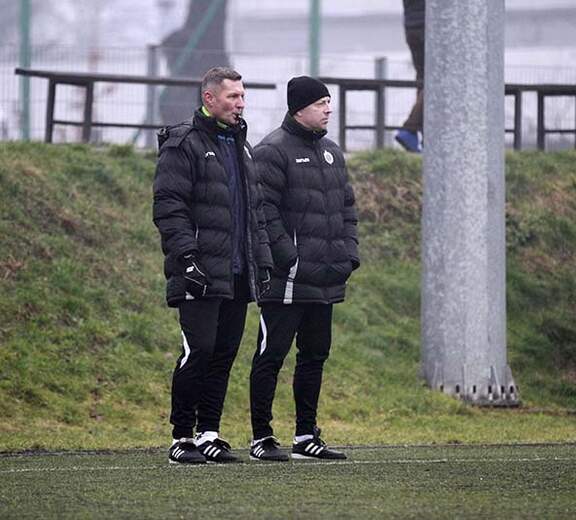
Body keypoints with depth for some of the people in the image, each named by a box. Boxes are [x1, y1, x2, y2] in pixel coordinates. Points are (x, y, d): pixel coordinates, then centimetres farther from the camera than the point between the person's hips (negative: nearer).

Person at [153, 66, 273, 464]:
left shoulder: (242, 147, 20)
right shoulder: (184, 145, -5)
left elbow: (256, 211, 25)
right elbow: (168, 206, -11)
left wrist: (263, 261, 17)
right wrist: (185, 255, -19)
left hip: (238, 275, 8)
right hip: (200, 274, -7)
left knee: (224, 355, 7)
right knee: (199, 351, -10)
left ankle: (209, 434, 13)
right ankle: (182, 437, -3)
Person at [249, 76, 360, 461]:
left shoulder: (332, 153, 18)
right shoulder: (273, 151, -8)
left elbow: (347, 209, 23)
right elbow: (264, 211, -15)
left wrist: (349, 253, 11)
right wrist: (288, 257, -19)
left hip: (325, 280, 8)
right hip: (288, 280, -8)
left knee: (315, 355, 12)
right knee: (272, 354, -4)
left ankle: (307, 436, 20)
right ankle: (262, 438, -1)